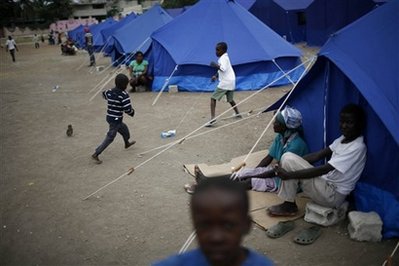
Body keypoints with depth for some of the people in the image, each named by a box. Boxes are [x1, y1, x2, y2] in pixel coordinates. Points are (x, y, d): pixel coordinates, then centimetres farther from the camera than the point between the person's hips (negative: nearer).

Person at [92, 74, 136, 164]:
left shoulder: (109, 92, -1)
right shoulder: (124, 95, -21)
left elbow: (104, 94, 24)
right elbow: (128, 109, -24)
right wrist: (132, 112, -2)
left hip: (109, 117, 8)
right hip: (116, 120, -8)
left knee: (124, 129, 30)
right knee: (109, 138, 1)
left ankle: (127, 143, 56)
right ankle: (96, 154, 1)